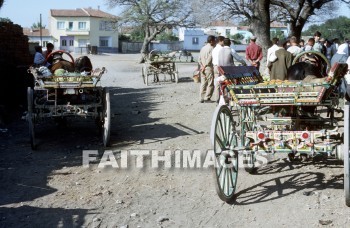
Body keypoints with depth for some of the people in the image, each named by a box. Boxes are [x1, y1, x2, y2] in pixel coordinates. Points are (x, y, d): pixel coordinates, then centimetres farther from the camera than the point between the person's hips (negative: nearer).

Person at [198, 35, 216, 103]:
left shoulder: (202, 48, 14)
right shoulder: (211, 48, -11)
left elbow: (199, 59, 12)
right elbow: (209, 59, -18)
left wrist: (202, 66, 7)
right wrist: (205, 66, -9)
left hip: (203, 68, 8)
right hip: (209, 68, -8)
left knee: (203, 83, 10)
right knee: (210, 84, -1)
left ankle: (201, 98, 10)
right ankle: (207, 98, -2)